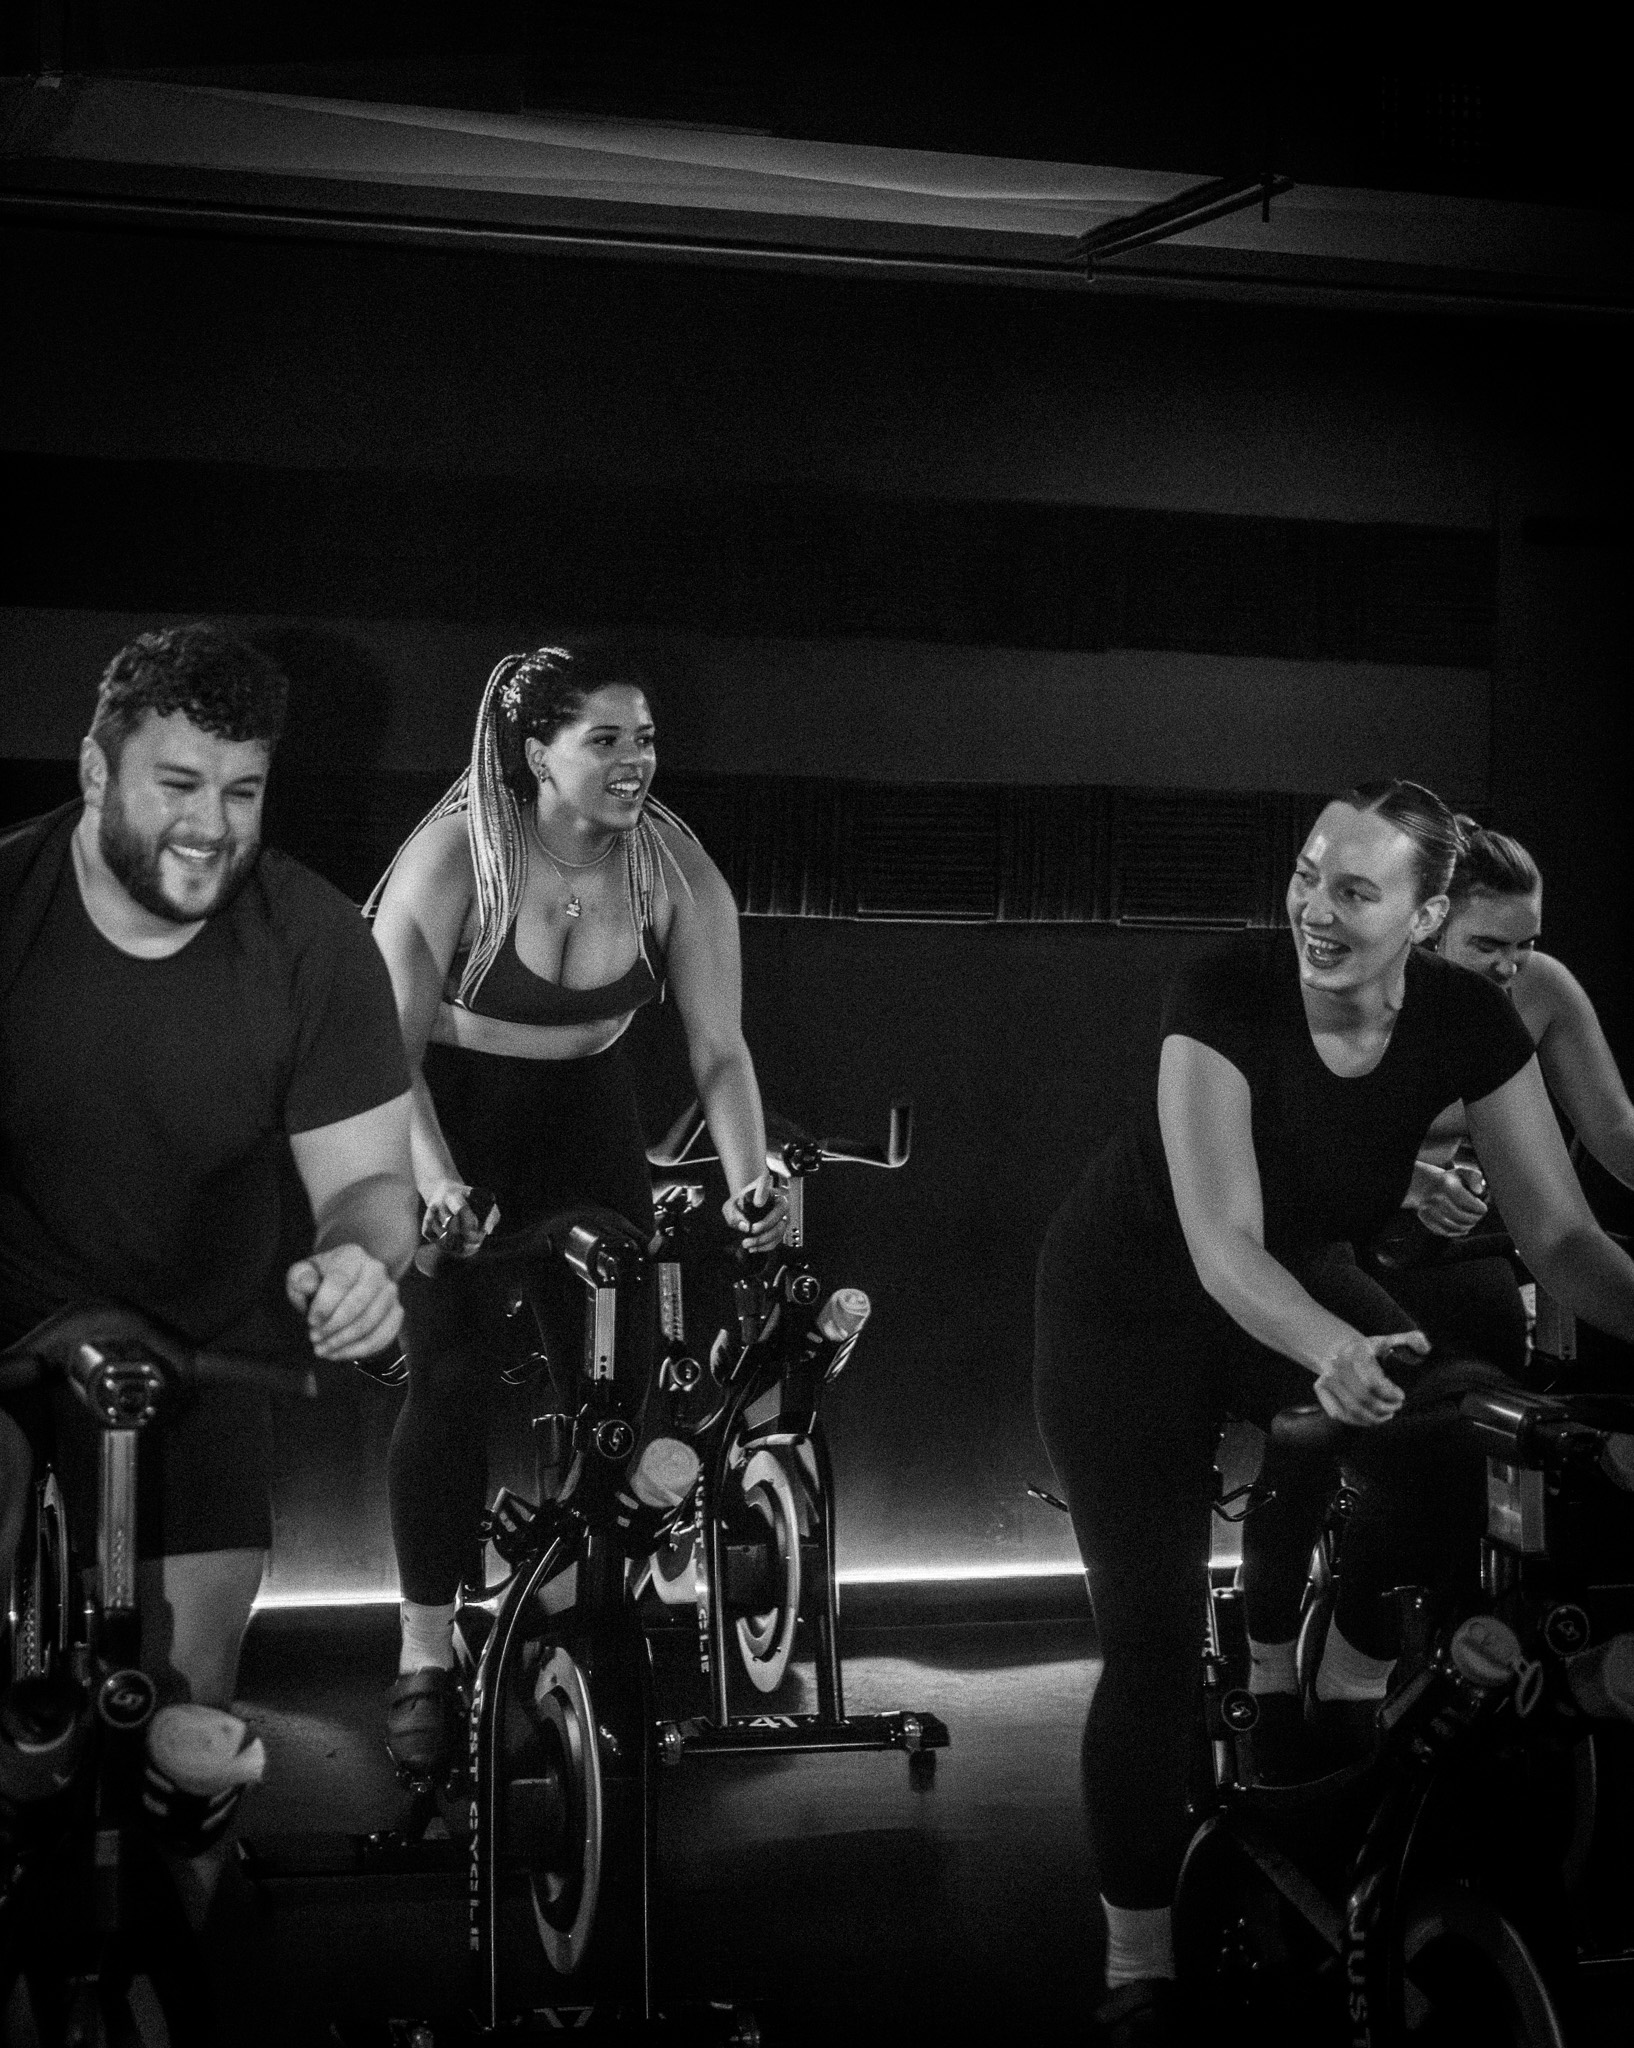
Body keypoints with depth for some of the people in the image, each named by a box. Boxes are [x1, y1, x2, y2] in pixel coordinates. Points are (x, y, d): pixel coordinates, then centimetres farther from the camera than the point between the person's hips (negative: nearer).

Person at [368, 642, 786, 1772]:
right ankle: (425, 1659, -1)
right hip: (450, 1117, -3)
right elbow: (393, 1042, -23)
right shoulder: (455, 854, -22)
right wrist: (437, 1181, -36)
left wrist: (750, 1177, -26)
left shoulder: (672, 865, -14)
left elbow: (719, 1046, -11)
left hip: (586, 1124, 3)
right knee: (455, 1371, -11)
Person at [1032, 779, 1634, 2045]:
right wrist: (1334, 1350, -55)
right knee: (1152, 1642, -8)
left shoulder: (1468, 1023, -21)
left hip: (1301, 1278, 4)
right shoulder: (1227, 997, -31)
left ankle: (1315, 1663, 3)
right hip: (1134, 1307, -3)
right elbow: (1222, 1244, -37)